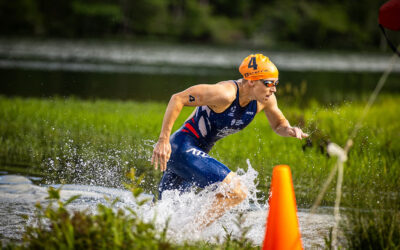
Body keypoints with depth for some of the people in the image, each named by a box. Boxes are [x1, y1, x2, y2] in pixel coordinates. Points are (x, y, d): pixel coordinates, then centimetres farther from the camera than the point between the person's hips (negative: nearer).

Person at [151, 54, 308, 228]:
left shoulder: (266, 99, -2)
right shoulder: (226, 93, -25)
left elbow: (278, 124, 18)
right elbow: (178, 99, -23)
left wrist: (289, 130, -7)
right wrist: (163, 140, -26)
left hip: (195, 153, 9)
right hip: (182, 149, -9)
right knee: (237, 192, -18)